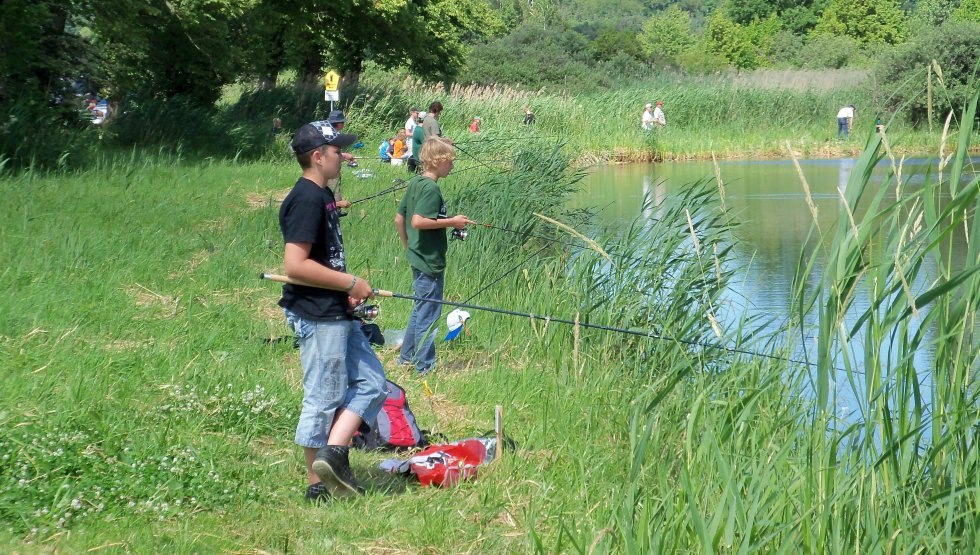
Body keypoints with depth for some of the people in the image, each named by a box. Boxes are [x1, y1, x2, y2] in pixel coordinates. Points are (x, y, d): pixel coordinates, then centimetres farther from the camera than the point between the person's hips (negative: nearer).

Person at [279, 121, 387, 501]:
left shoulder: (322, 195, 12)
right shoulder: (306, 199, -18)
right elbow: (295, 264, -25)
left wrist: (346, 289, 9)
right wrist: (350, 282, -19)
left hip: (335, 312, 10)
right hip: (317, 316, -10)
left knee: (371, 381, 11)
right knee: (324, 398, -2)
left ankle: (334, 453, 5)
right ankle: (318, 484, 7)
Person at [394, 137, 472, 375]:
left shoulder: (415, 183, 9)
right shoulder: (431, 188, -18)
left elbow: (399, 219, 14)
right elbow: (418, 221, -27)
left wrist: (408, 246, 24)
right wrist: (452, 221, -19)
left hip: (417, 258, 10)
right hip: (430, 261, -10)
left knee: (420, 309, 20)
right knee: (428, 313, -2)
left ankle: (407, 357, 29)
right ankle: (425, 367, 4)